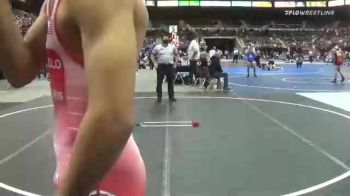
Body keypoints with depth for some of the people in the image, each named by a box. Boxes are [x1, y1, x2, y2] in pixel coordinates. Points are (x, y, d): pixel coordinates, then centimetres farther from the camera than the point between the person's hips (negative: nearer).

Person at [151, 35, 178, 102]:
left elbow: (176, 55, 14)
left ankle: (171, 96, 15)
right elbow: (152, 55, 5)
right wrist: (155, 63, -6)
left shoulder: (173, 47, 7)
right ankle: (159, 97, 10)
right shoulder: (157, 47, 2)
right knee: (159, 82, 1)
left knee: (171, 82, 6)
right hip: (161, 66, -1)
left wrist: (175, 63, 4)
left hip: (170, 66, 1)